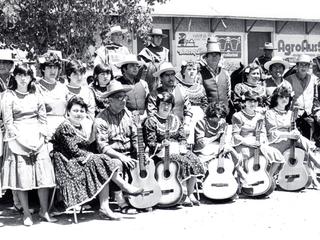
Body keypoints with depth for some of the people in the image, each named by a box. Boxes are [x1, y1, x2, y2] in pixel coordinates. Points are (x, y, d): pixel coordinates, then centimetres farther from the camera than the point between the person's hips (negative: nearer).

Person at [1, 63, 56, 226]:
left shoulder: (36, 96, 12)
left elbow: (43, 119, 11)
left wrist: (42, 136, -3)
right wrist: (20, 139, -11)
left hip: (37, 139, 3)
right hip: (17, 138, -3)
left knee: (44, 174, -2)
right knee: (21, 176, -4)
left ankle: (44, 211, 9)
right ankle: (26, 213, 5)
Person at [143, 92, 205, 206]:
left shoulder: (175, 119, 18)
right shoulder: (151, 121, -1)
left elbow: (182, 137, 16)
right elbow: (150, 142, -7)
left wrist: (182, 146, -5)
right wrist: (161, 145, -25)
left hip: (177, 150, 6)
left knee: (195, 161, -20)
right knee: (183, 162, -31)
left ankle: (190, 194, -11)